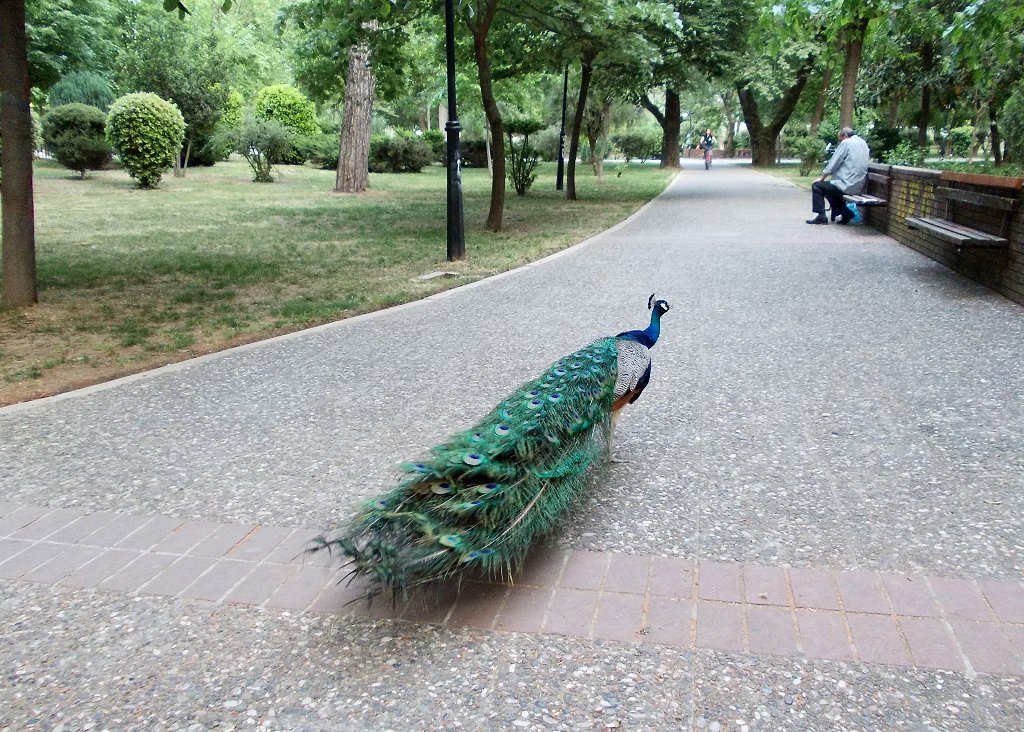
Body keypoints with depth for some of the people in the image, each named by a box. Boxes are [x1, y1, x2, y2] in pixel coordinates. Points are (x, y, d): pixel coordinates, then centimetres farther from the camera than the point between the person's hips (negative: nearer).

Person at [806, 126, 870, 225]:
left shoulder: (846, 143, -9)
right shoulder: (863, 143, 15)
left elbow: (833, 164, -8)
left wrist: (821, 178, 6)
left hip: (847, 185, -9)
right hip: (859, 186, 9)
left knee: (817, 186, 4)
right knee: (829, 187, 29)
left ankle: (821, 216, 0)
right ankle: (844, 212, 20)